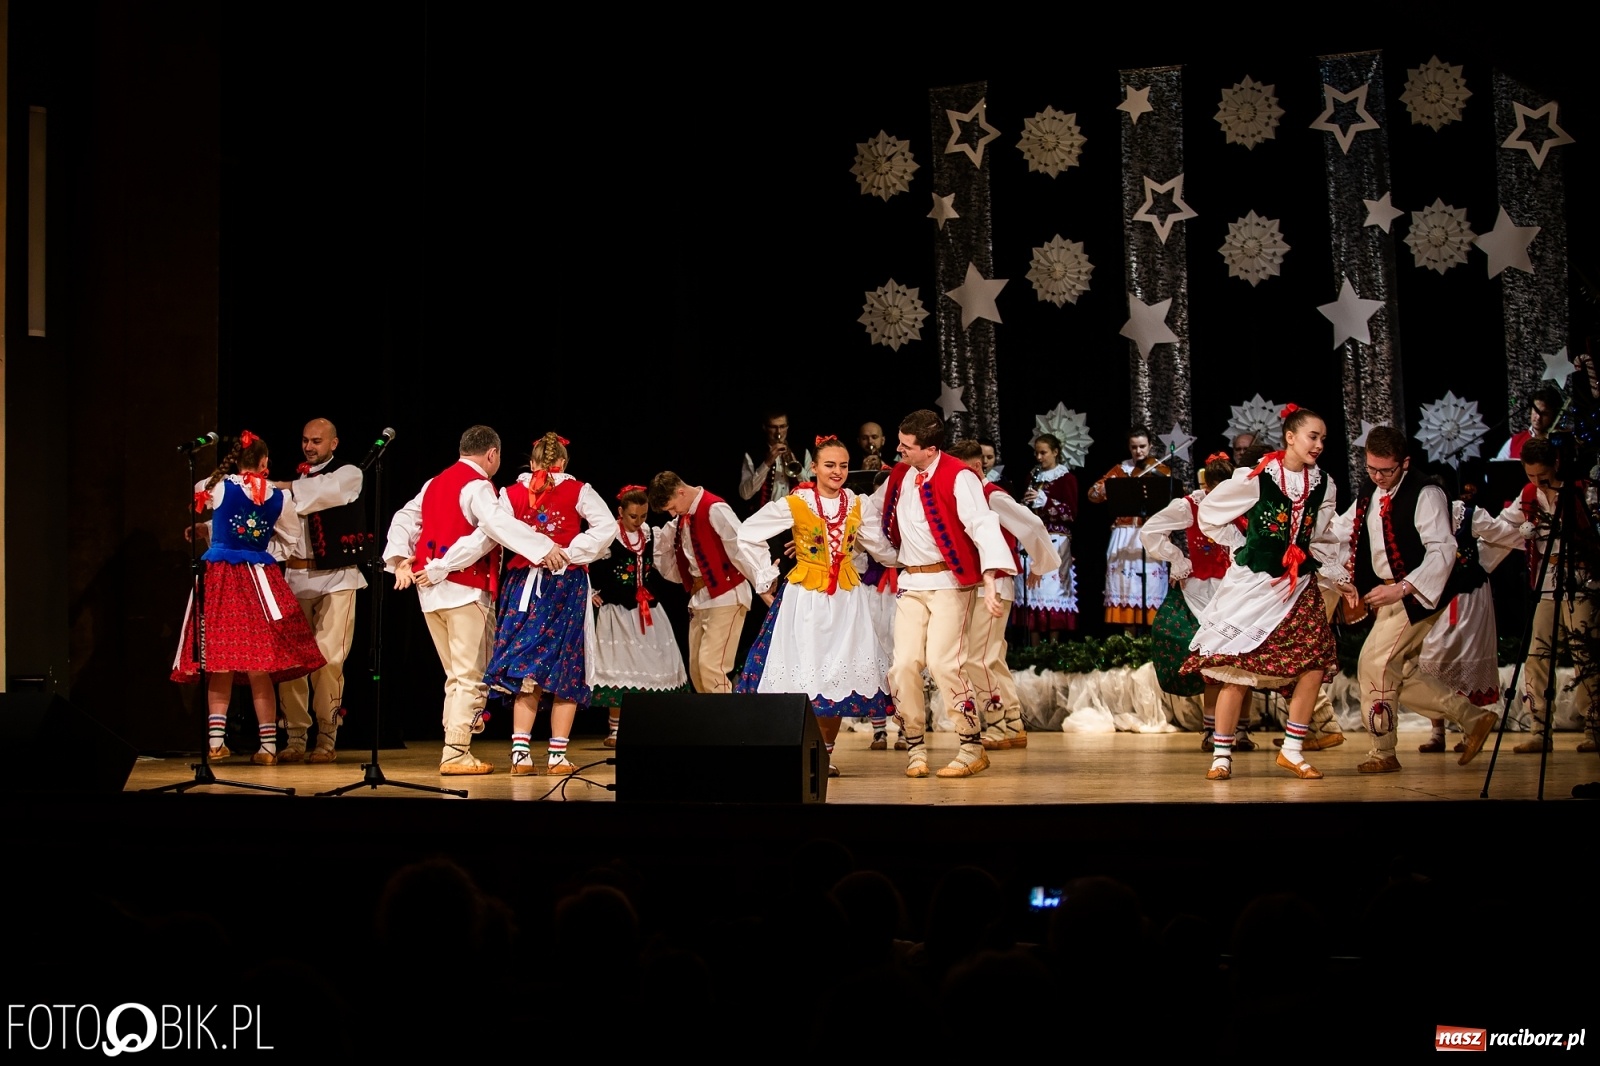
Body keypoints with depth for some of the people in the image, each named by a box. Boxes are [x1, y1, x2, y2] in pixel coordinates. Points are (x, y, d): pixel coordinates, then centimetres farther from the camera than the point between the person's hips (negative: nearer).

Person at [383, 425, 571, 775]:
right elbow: (498, 523, -26)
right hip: (465, 590, -8)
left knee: (456, 675, 17)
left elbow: (405, 518, 16)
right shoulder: (477, 486, -10)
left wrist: (400, 559, 7)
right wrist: (544, 547, -29)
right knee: (471, 677, -4)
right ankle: (456, 755, -7)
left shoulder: (435, 483, 17)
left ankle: (454, 751, 18)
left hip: (430, 589, 8)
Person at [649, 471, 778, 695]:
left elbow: (741, 546, -22)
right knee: (696, 669, 9)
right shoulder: (683, 516, 12)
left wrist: (763, 584, -28)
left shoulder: (714, 509, -15)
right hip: (699, 598, 9)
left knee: (710, 665, -15)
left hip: (725, 597, -9)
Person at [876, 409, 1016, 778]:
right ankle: (915, 749, 10)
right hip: (910, 582, 6)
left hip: (949, 582, -6)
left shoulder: (958, 478, -15)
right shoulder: (899, 475, 7)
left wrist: (990, 582, -33)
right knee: (904, 665, -2)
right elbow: (872, 512, 24)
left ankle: (972, 749, -3)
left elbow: (984, 527, -23)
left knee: (943, 664, -15)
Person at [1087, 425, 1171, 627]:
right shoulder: (1121, 469, 10)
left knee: (1150, 588, -5)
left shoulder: (1161, 470, 6)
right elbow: (1093, 493, 2)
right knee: (1123, 586, -2)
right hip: (1124, 538, 2)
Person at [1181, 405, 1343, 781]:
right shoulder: (1256, 478, -9)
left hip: (1300, 585, 5)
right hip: (1253, 582, -4)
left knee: (1316, 662, -8)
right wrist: (1241, 546, 0)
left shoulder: (1323, 485, 5)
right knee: (1239, 668, -5)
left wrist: (1340, 579, 10)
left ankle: (1292, 750, 5)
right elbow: (1208, 513, 1)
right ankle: (1221, 755, 5)